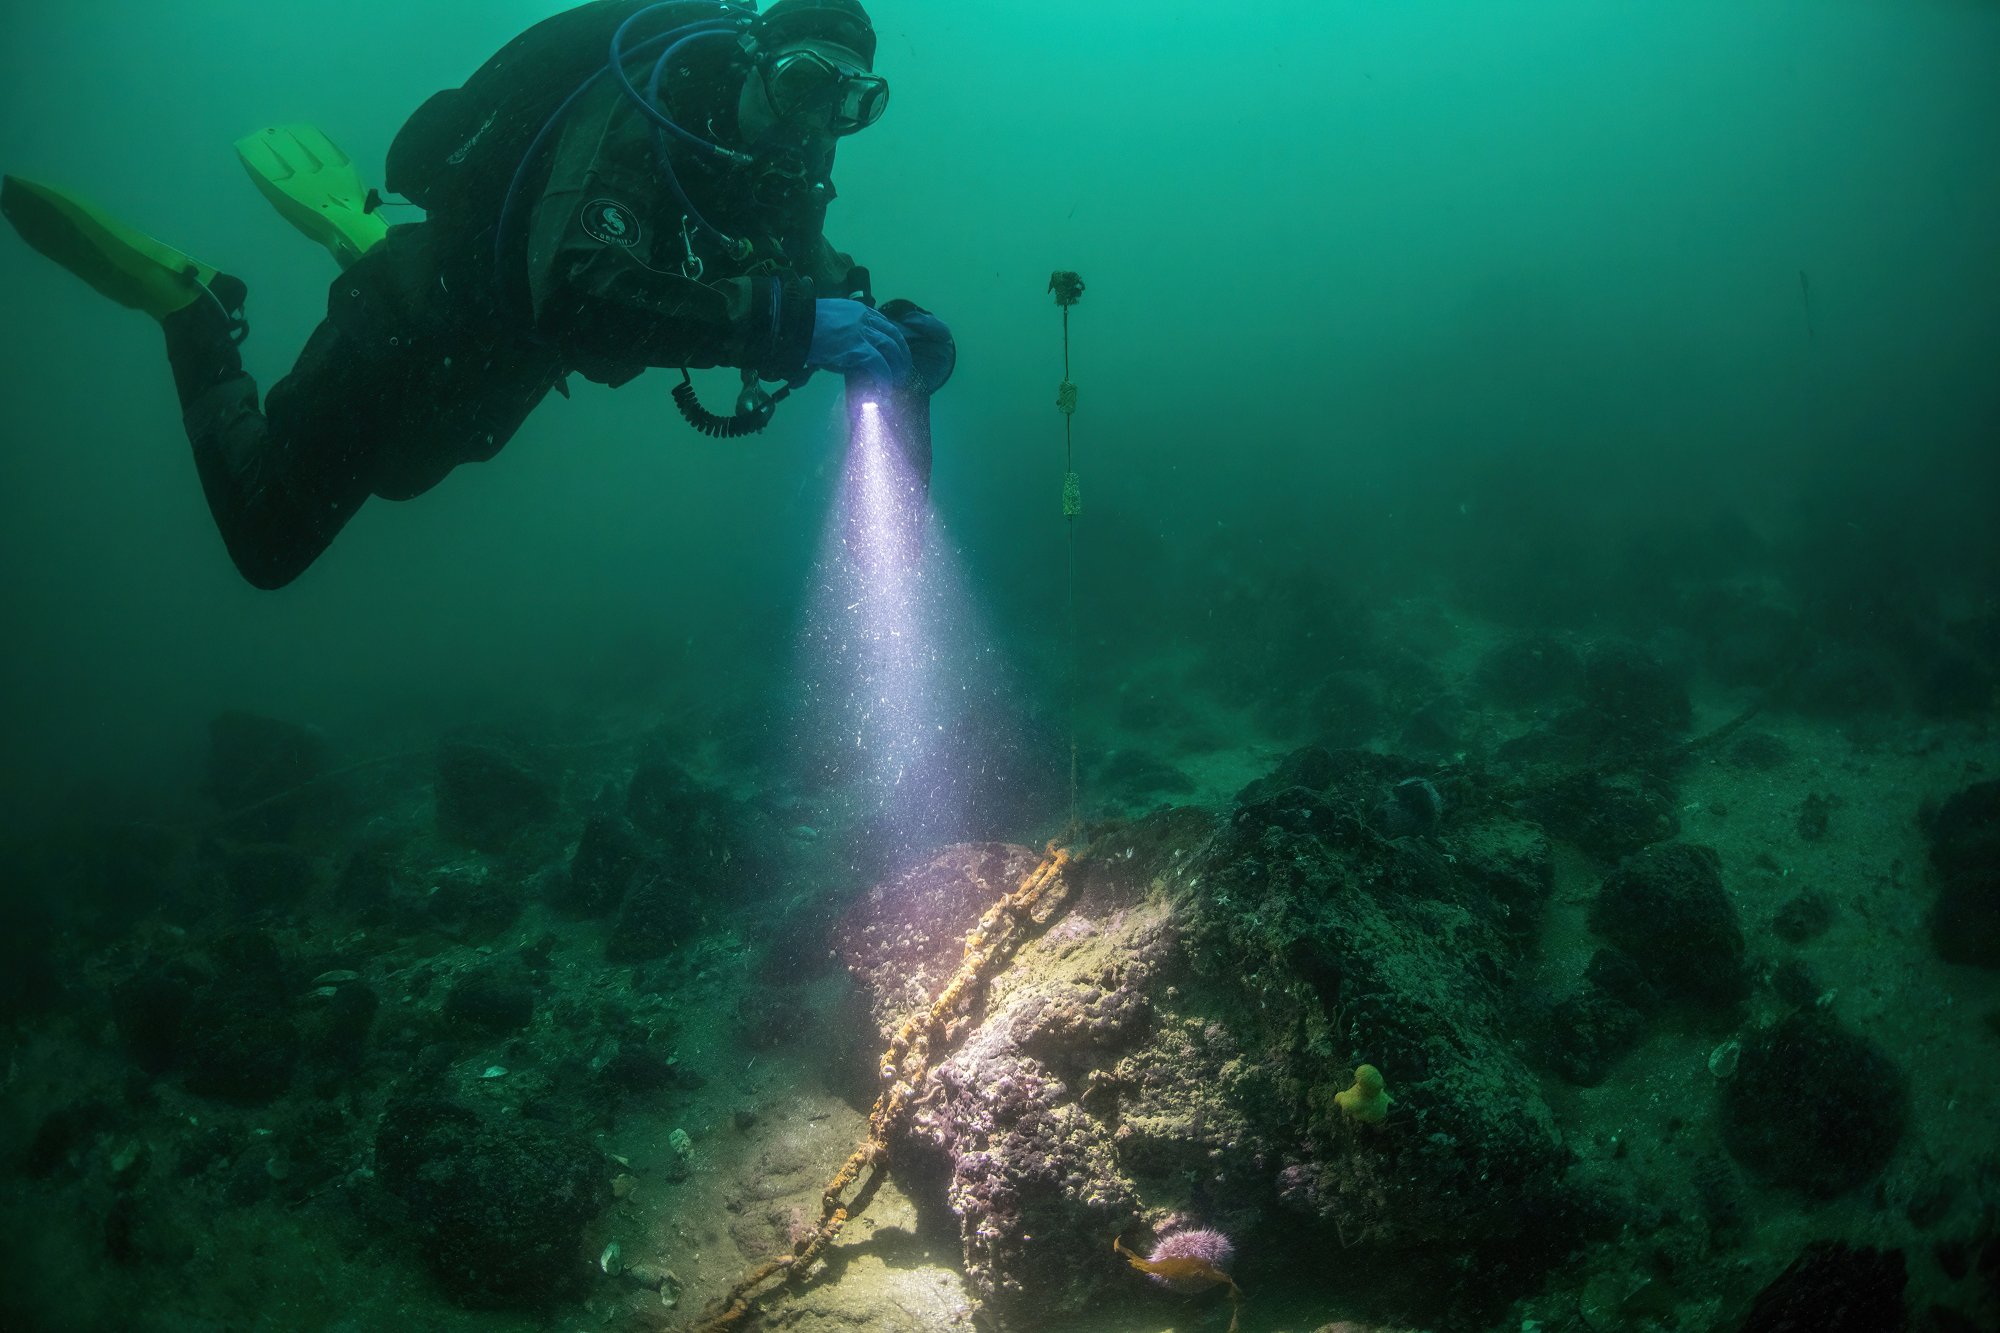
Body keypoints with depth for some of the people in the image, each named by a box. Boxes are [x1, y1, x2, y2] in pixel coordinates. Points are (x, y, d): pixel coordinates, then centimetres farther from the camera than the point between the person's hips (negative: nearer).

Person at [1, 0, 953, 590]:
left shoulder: (779, 180, -11)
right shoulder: (646, 113, -35)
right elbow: (579, 299, -50)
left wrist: (893, 337, -29)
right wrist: (784, 321, -58)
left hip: (492, 371, 8)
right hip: (418, 324, -8)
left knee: (396, 474, 35)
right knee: (268, 542, 2)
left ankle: (359, 232, 39)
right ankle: (190, 309, 15)